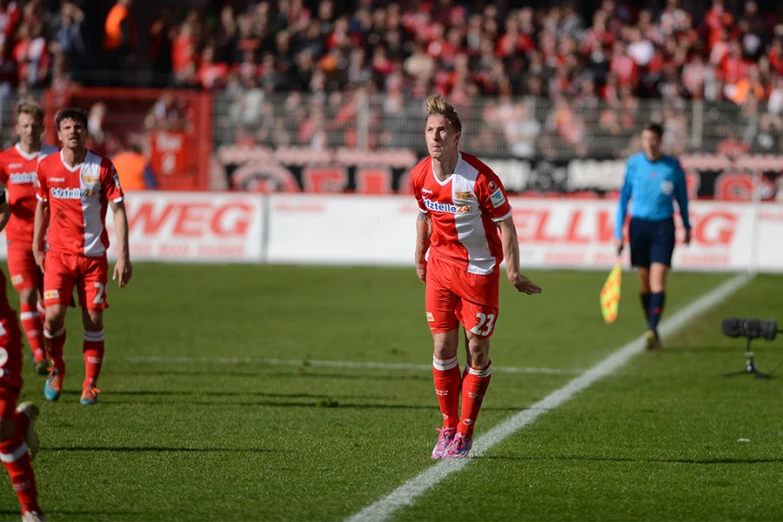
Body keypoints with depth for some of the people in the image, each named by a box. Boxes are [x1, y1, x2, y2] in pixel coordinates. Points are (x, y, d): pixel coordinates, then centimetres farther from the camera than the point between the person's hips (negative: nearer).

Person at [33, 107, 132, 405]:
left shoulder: (102, 168, -6)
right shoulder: (47, 166, 1)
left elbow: (118, 210, -5)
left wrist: (123, 256, -12)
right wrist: (37, 246, 17)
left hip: (93, 255, -1)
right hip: (58, 253, 1)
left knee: (93, 320, -3)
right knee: (53, 315, -13)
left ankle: (90, 385, 11)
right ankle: (56, 369, 15)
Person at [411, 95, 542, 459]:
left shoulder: (480, 179, -22)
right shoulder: (420, 176, -5)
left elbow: (505, 223, -13)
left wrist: (512, 272, -14)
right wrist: (420, 259, 20)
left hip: (478, 270, -4)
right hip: (440, 266, 4)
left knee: (477, 352, 1)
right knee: (443, 348, 2)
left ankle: (465, 433, 12)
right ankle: (448, 427, 15)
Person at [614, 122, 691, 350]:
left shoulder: (673, 166, -1)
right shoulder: (634, 163, 1)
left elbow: (682, 196, 13)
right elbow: (624, 197, 7)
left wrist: (687, 226, 18)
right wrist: (618, 233, 3)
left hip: (663, 226, -2)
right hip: (639, 224, 2)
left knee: (658, 279, -13)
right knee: (645, 281, 6)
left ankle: (652, 330, -20)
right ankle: (652, 329, 17)